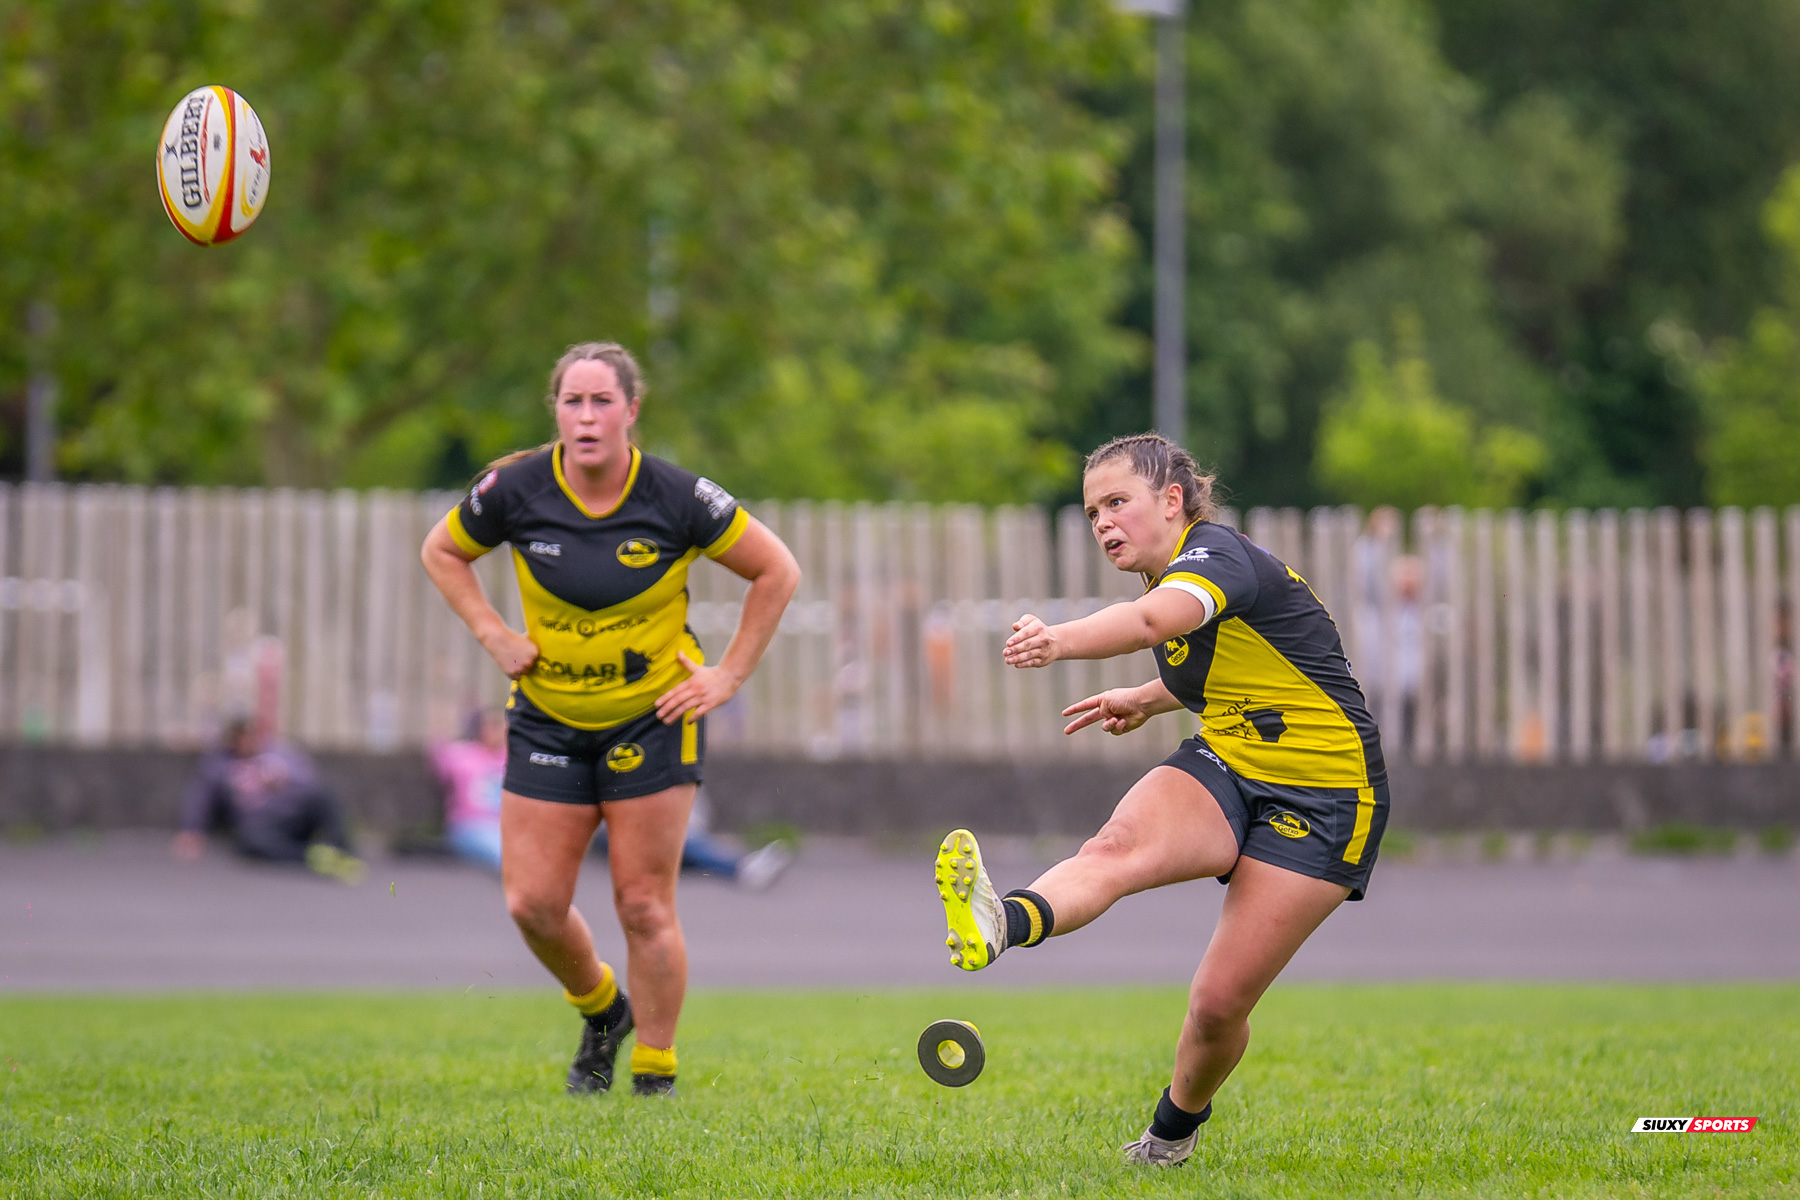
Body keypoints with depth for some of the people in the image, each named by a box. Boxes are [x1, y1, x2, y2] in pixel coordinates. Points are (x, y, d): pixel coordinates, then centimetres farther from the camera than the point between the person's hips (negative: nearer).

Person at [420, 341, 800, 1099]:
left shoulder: (676, 498, -15)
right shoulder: (515, 489, -10)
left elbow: (777, 571, -2)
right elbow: (442, 552, 10)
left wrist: (728, 675, -5)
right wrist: (493, 636, -1)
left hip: (654, 718, -2)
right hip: (548, 718, 2)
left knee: (644, 906, -4)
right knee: (531, 903, -2)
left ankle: (655, 1079, 10)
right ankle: (601, 1011, 29)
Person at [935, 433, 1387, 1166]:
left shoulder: (1215, 553, -19)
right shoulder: (1175, 576, 8)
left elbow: (1158, 619, -45)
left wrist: (1060, 641, -62)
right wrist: (1146, 701, 18)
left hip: (1325, 801, -7)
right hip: (1226, 770, 7)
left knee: (1219, 1004, -9)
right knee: (1120, 844, -29)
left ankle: (1177, 1125, 21)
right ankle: (1000, 924, -57)